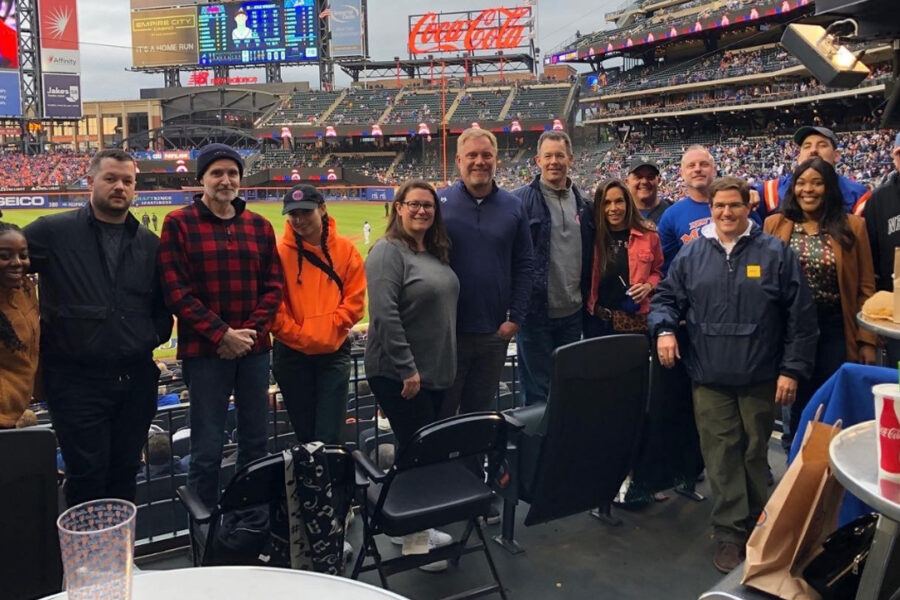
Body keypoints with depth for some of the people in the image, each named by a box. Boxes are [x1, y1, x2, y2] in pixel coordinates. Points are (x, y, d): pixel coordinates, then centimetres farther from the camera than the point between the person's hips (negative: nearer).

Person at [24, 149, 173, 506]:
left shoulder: (149, 244, 10)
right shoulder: (53, 232, -3)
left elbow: (164, 302, 18)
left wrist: (156, 335, 4)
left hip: (137, 379, 4)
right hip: (77, 380, -4)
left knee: (124, 473, 14)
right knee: (89, 476, 1)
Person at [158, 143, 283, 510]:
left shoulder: (260, 226, 9)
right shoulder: (179, 223, -3)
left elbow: (273, 286, 7)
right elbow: (175, 290, -10)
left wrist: (250, 331, -8)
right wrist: (222, 333, -16)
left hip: (254, 348, 4)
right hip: (205, 350, -4)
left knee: (255, 441, 13)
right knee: (207, 448, 2)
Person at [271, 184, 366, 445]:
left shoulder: (345, 250, 0)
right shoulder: (280, 252, -6)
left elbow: (355, 299, -2)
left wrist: (329, 327, -12)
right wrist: (297, 335, -13)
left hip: (334, 351, 0)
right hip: (292, 353, 0)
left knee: (328, 437, 0)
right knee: (305, 434, 12)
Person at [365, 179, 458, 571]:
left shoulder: (435, 253, 12)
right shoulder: (388, 251, -13)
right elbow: (385, 315, -21)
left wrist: (443, 365, 16)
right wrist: (407, 369, -22)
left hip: (437, 371, 8)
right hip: (400, 375, -8)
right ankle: (413, 538, 16)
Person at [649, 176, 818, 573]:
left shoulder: (776, 254, -1)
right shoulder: (692, 254, 5)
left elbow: (801, 317, -1)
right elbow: (666, 297, 12)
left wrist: (793, 368, -6)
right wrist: (664, 329, -8)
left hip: (760, 378, -1)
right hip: (710, 378, 1)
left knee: (755, 455, 11)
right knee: (722, 457, 2)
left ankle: (757, 528, 29)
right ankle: (729, 532, 12)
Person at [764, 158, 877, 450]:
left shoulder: (852, 226, -1)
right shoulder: (775, 225, 0)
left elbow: (865, 287, 0)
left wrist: (867, 339, -3)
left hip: (835, 329, 0)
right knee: (798, 400, 12)